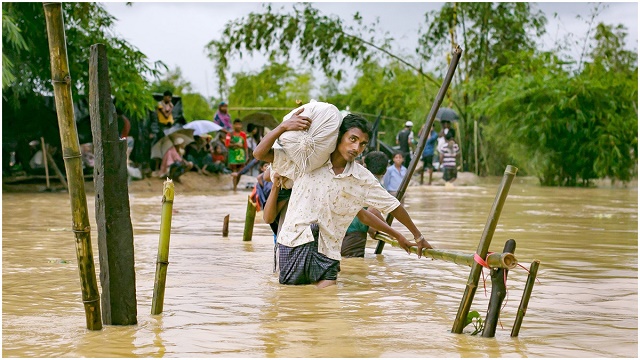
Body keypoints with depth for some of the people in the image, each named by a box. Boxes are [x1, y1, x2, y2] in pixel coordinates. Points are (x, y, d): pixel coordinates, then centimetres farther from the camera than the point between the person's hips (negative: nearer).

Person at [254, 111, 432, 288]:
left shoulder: (363, 179, 1)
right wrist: (283, 126, -20)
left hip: (327, 252, 1)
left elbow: (393, 206, 11)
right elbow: (260, 154, -5)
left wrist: (418, 235, 19)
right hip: (293, 240, -1)